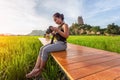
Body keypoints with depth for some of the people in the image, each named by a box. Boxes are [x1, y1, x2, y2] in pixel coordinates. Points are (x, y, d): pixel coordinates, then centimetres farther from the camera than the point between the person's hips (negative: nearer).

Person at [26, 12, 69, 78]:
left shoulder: (65, 25, -5)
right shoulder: (59, 26, 19)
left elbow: (66, 36, -19)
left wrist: (57, 30, -21)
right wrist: (53, 32, 3)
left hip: (62, 44, -9)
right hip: (56, 42, 9)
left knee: (45, 50, -25)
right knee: (42, 49, -9)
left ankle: (40, 70, -7)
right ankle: (35, 69, -12)